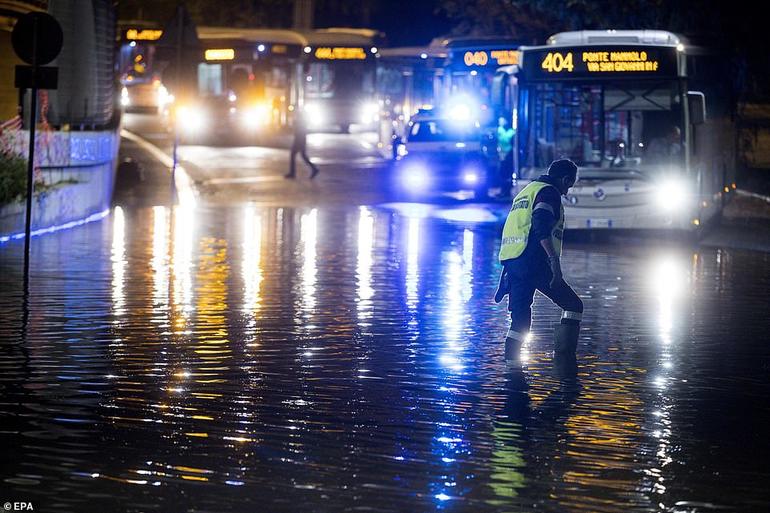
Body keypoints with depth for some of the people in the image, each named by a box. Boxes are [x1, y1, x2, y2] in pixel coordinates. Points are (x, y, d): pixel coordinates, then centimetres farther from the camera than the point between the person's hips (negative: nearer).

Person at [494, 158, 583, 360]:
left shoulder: (526, 191, 27)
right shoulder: (548, 192, -2)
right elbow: (541, 227, -18)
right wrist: (554, 260, -23)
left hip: (510, 260, 9)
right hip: (534, 263, -9)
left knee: (520, 320, 11)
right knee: (573, 306, 1)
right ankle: (563, 361, -8)